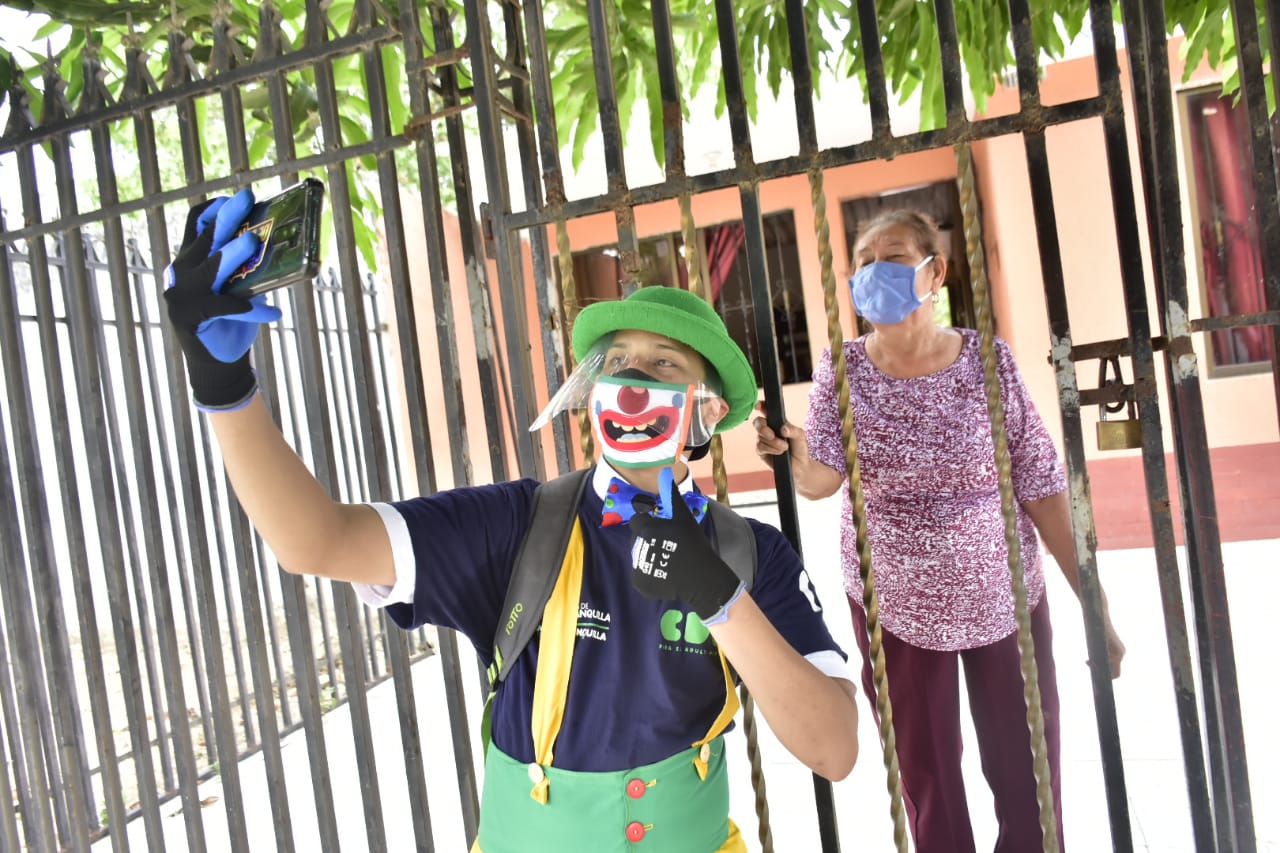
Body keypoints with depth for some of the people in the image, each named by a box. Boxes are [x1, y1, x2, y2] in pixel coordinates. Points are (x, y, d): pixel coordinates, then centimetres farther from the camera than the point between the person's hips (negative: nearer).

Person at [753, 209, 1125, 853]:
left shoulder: (988, 360, -9)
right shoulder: (841, 370, -6)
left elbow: (1041, 488, -7)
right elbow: (822, 479, -16)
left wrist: (1094, 606, -7)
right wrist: (796, 457, -39)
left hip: (1004, 599, 0)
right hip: (894, 607, 1)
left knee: (1027, 776, 13)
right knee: (927, 781, 16)